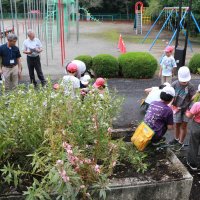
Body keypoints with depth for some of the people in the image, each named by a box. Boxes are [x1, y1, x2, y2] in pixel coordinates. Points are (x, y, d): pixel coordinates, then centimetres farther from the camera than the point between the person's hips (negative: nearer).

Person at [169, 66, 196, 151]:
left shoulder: (190, 86, -19)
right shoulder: (175, 84, -16)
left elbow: (193, 98, -12)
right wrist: (174, 106, -9)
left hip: (186, 108, -1)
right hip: (177, 108, 1)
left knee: (183, 126, 8)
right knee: (177, 125, 17)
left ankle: (181, 143, 24)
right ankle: (176, 139, 40)